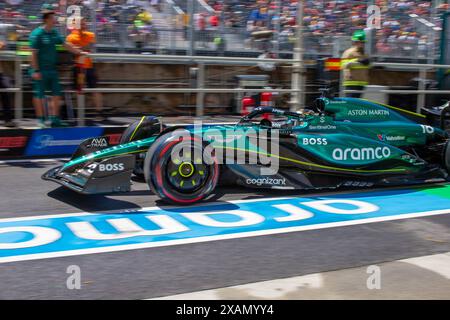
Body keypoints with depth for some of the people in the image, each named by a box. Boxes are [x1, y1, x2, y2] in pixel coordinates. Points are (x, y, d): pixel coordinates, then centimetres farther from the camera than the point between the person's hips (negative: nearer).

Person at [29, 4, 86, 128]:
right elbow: (33, 53, -15)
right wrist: (35, 71, -18)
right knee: (39, 95, 1)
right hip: (41, 70, -8)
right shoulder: (37, 33, -12)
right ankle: (41, 120, 9)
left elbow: (65, 45, 19)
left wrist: (80, 52, 21)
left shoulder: (54, 32, 9)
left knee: (57, 94, 8)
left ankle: (54, 119, 16)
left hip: (52, 69, 8)